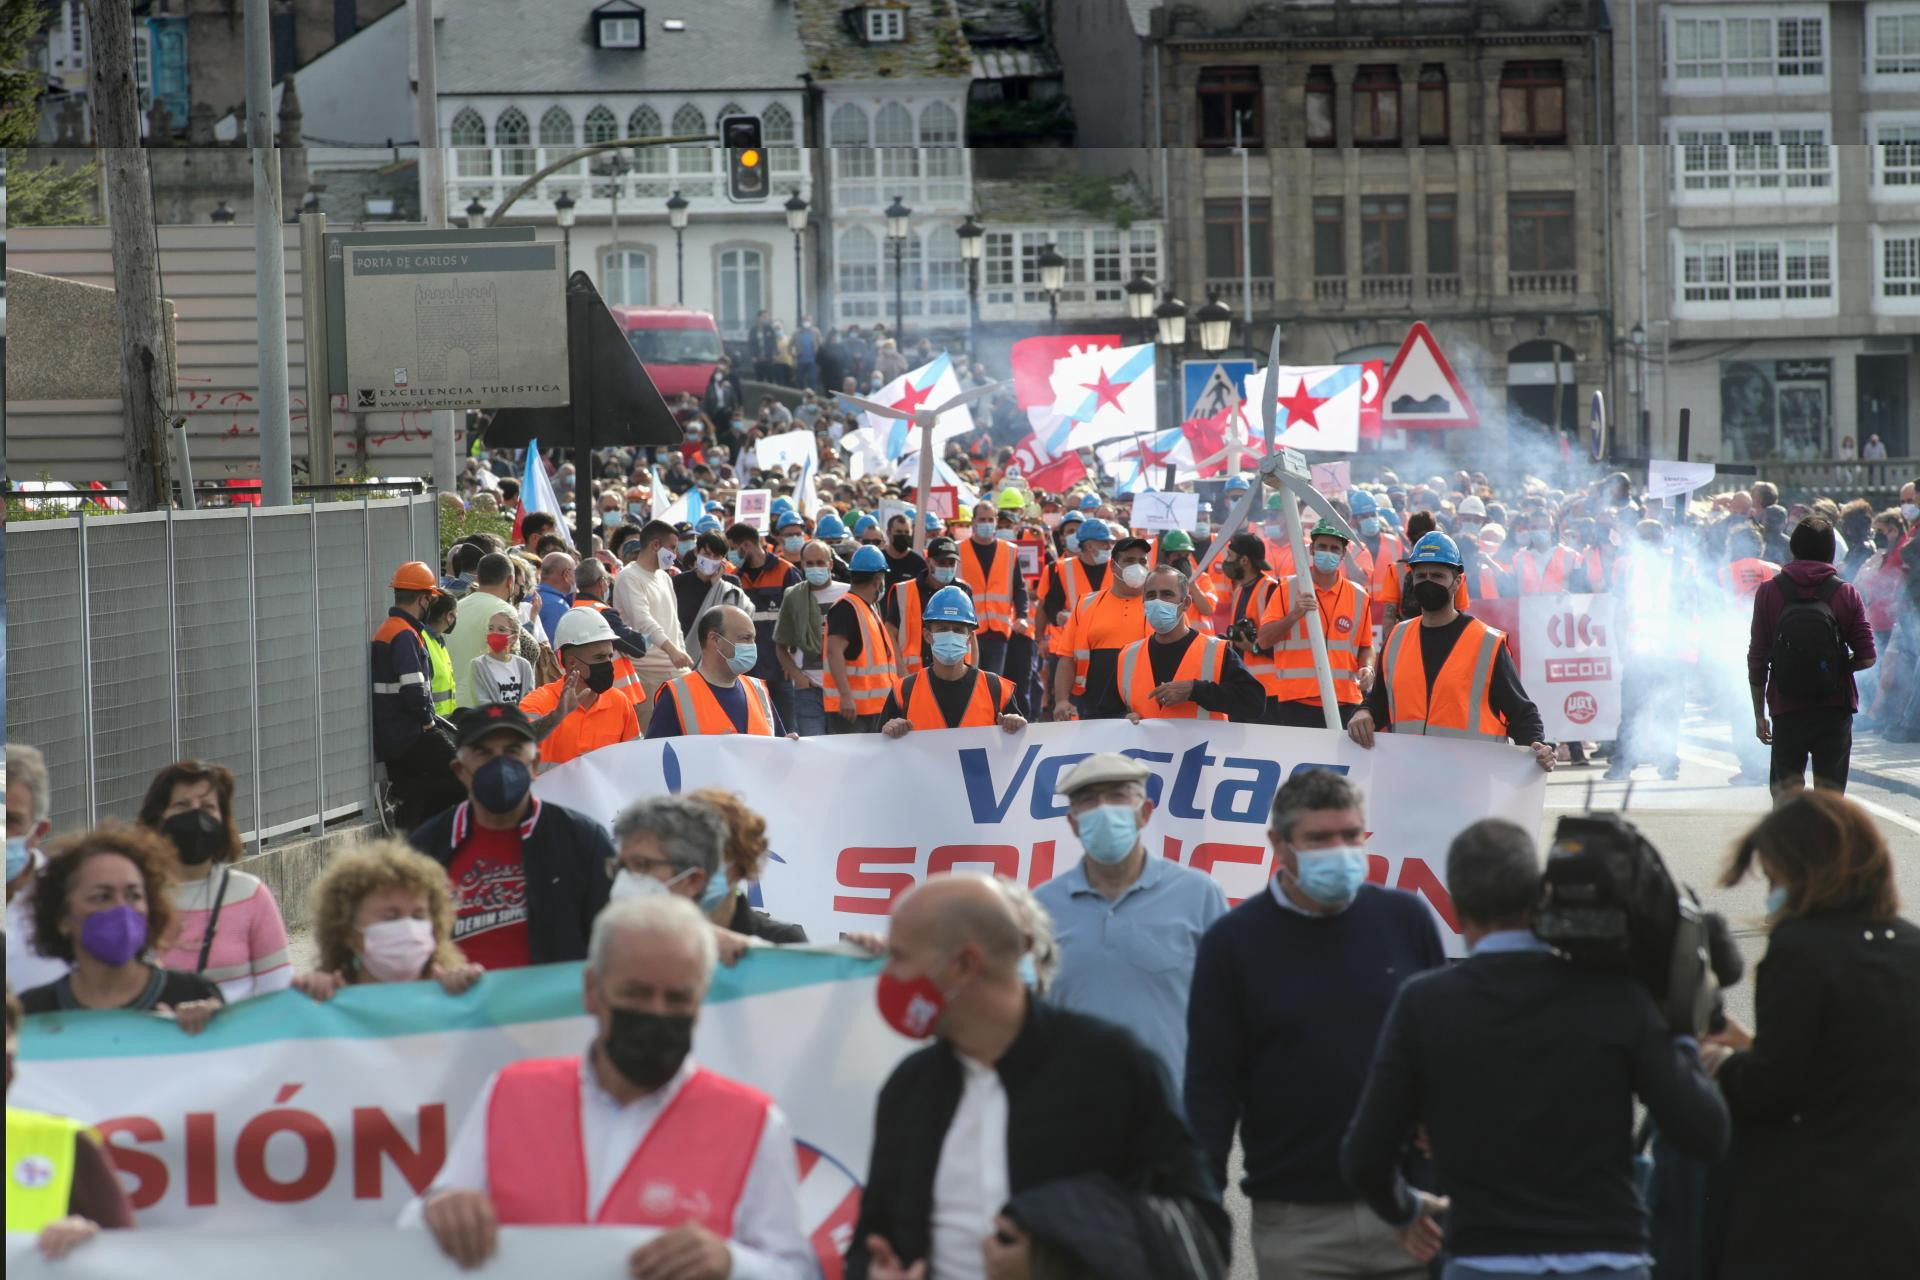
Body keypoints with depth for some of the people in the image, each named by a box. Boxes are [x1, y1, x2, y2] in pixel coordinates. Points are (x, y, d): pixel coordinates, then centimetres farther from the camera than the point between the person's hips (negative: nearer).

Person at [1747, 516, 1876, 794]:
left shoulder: (1768, 593, 0)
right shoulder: (1846, 594, -1)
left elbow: (1757, 659, 1)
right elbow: (1867, 657, -2)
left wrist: (1759, 714, 8)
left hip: (1787, 711, 0)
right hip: (1835, 709, 0)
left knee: (1786, 792, 6)